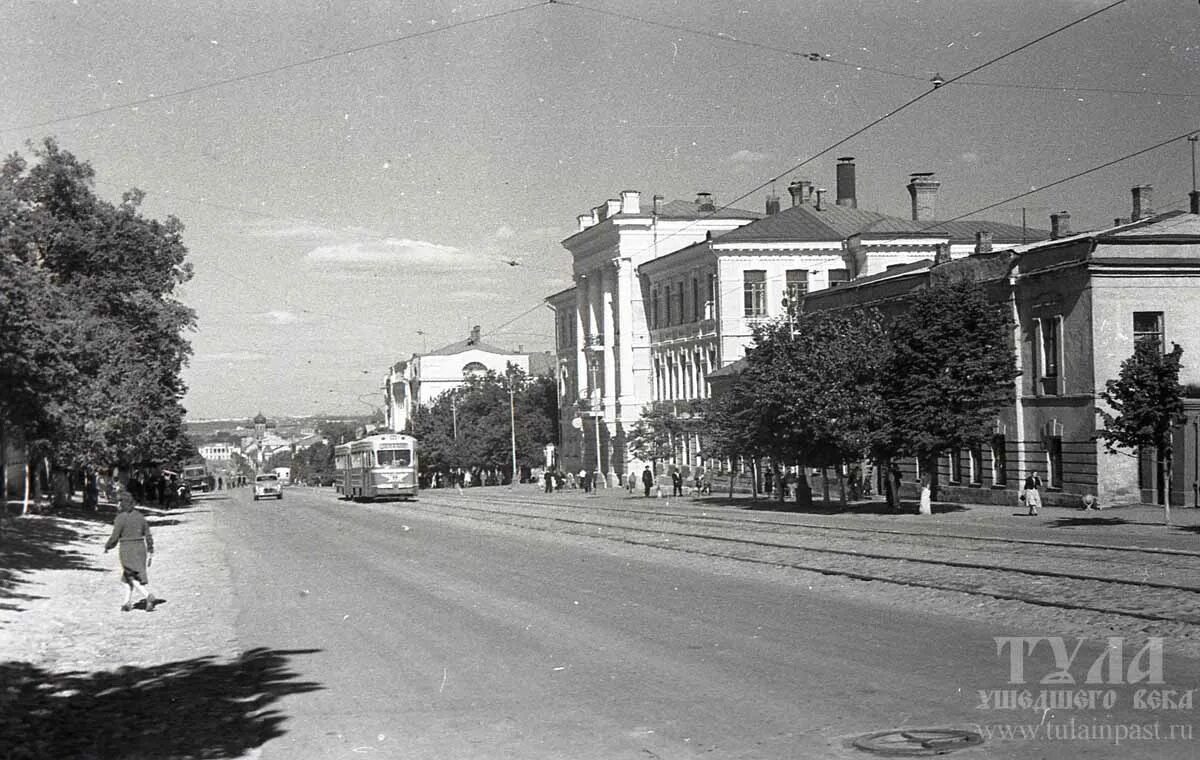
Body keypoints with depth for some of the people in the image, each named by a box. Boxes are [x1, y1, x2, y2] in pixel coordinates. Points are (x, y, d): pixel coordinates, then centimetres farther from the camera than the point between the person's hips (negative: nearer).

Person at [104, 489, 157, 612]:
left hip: (126, 550, -6)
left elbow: (114, 538, -12)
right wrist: (150, 551, 11)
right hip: (140, 549, 6)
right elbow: (148, 535, 5)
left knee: (133, 579, -3)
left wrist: (107, 546, 7)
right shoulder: (140, 516, 4)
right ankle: (128, 602, 23)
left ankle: (149, 597, -20)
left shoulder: (120, 518, -13)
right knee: (127, 576, 20)